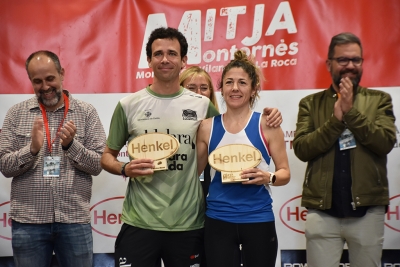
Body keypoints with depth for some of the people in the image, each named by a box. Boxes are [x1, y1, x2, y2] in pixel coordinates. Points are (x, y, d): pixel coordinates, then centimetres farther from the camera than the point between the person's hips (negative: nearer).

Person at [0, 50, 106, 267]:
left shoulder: (86, 113, 1)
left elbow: (97, 165, -2)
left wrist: (71, 145, -18)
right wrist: (32, 149, -17)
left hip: (75, 220, 0)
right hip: (28, 221, 1)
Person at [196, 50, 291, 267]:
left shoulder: (266, 124, -3)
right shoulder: (207, 127, 2)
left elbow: (285, 172, 0)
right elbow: (195, 170, 10)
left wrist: (268, 177, -18)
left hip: (258, 219, -1)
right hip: (218, 220, 1)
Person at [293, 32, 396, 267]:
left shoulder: (379, 100, 6)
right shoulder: (311, 104, 6)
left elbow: (386, 142, -9)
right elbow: (301, 149, -6)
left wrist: (351, 111, -15)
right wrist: (336, 119, -14)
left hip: (368, 210, 0)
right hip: (322, 211, 0)